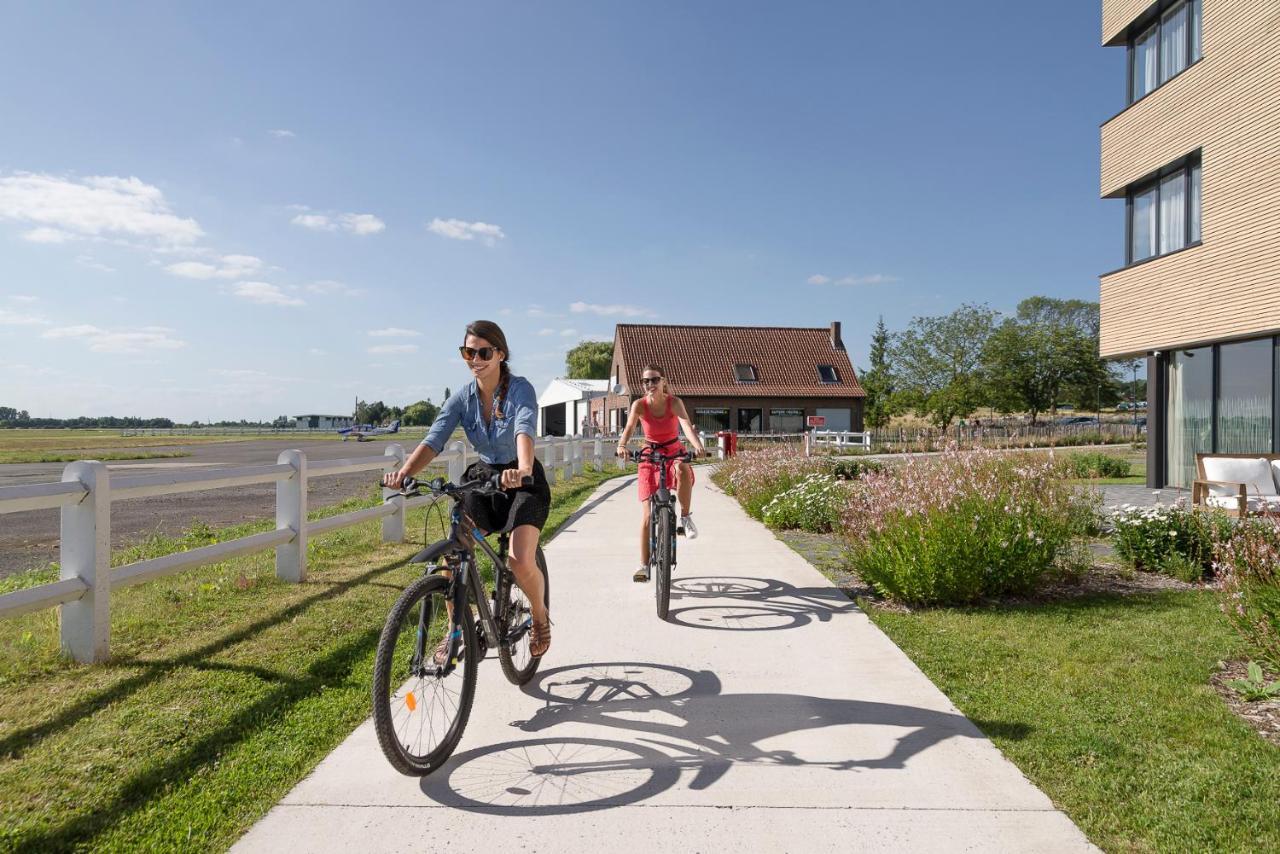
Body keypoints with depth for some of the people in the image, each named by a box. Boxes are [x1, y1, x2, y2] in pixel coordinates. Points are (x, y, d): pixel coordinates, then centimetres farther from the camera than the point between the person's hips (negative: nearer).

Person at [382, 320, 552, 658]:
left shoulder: (520, 389, -17)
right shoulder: (462, 397, -5)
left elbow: (524, 430, -37)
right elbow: (433, 440, -17)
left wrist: (523, 469, -58)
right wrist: (404, 472, -37)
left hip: (523, 482, -4)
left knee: (521, 563, -20)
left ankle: (540, 617, 12)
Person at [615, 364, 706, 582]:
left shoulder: (674, 402, -15)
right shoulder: (639, 405, -13)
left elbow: (686, 424, -31)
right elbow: (629, 427, -28)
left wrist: (698, 446, -50)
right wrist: (622, 445, -50)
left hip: (674, 452, 0)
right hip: (650, 456, 1)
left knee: (683, 471, -39)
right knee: (648, 512, -5)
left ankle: (685, 517, -17)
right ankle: (644, 565, 4)